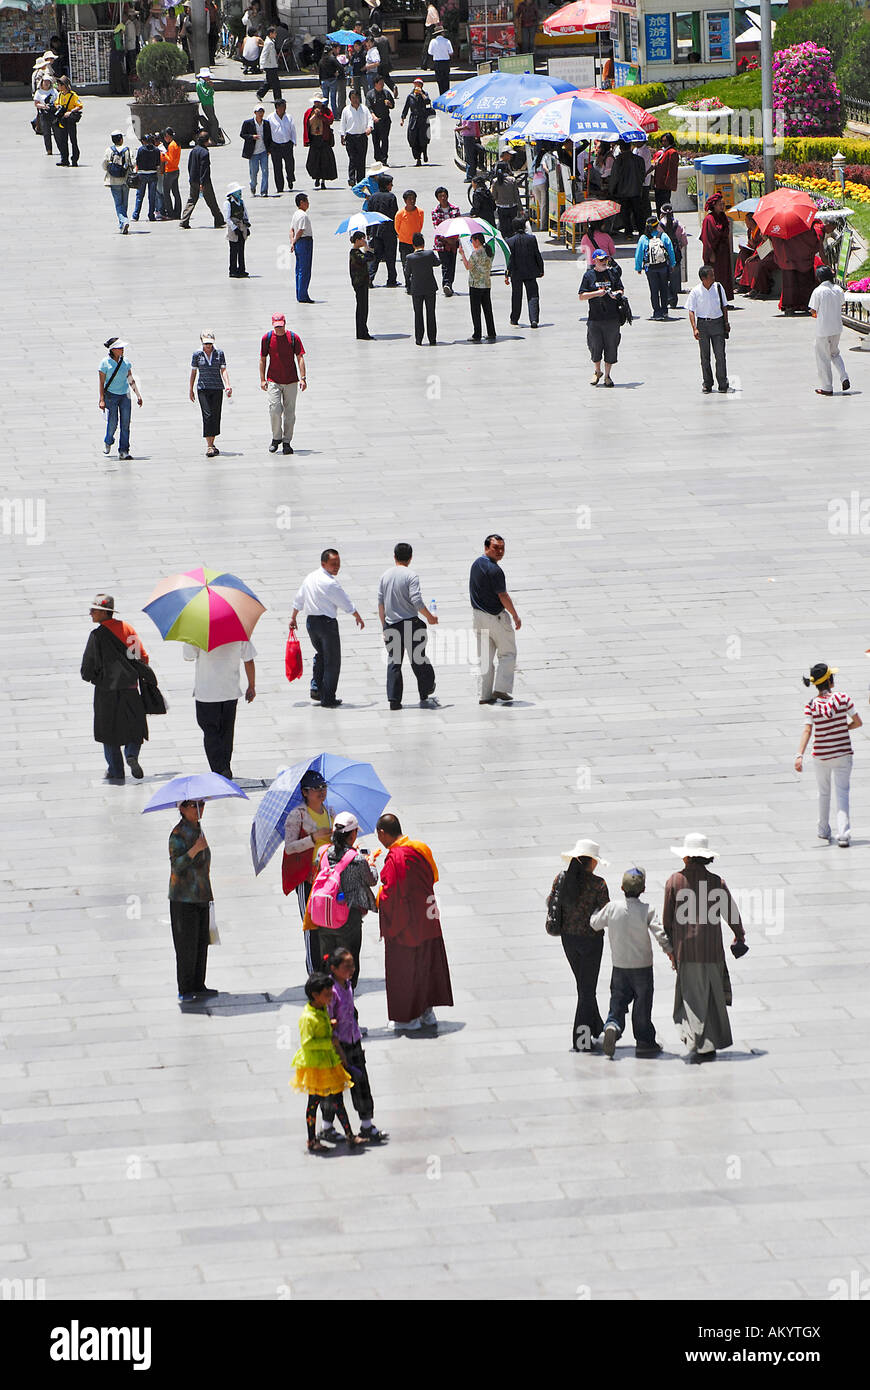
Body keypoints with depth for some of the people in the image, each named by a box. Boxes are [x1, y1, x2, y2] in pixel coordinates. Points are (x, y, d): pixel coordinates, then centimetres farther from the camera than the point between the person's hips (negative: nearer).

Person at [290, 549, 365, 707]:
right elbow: (346, 604, -10)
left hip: (311, 622, 8)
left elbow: (298, 600, 14)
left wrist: (293, 618, 27)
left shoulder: (309, 577, 5)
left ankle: (315, 688, 19)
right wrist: (358, 617, 6)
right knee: (332, 660, 2)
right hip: (327, 622, -8)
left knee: (320, 655, 26)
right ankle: (328, 699, 4)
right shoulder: (330, 583, -19)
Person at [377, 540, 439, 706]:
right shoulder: (411, 576, -10)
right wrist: (430, 617, -2)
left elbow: (381, 604, 7)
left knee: (393, 663, 7)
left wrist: (384, 626, 14)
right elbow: (416, 601, -17)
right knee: (418, 661, 6)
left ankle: (393, 700, 2)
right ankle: (425, 697, 8)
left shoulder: (385, 576, 6)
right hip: (410, 623, -4)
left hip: (390, 624, 4)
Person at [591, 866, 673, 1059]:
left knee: (618, 1000, 12)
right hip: (642, 964, -2)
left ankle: (612, 1025, -15)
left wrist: (597, 910, 27)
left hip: (619, 965, 2)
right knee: (642, 1003, 9)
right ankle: (644, 1041, 15)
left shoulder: (612, 908, -7)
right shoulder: (647, 911, -14)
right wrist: (670, 953, -5)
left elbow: (595, 924, 7)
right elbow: (660, 933, -16)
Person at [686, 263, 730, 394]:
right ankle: (707, 384, 15)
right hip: (703, 324, -1)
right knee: (704, 356, 5)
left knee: (720, 354, -2)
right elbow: (691, 311, -6)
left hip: (718, 323, 1)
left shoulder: (718, 288, 0)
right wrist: (694, 328, -15)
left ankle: (722, 383, 4)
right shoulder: (695, 292, -7)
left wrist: (726, 322, 9)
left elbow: (724, 306, 11)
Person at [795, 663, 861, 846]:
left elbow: (807, 731, -16)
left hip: (821, 755, 1)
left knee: (824, 793, 20)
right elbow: (858, 722, -5)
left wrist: (800, 756, -19)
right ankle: (843, 834, -15)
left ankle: (824, 831, 33)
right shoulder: (843, 697, -9)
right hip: (843, 754, -1)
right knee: (842, 792, 0)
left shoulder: (811, 705, -8)